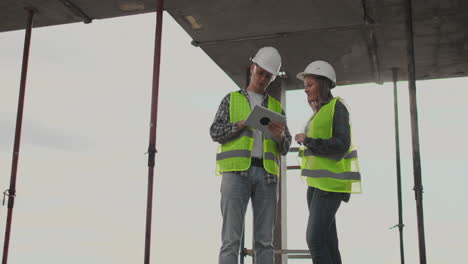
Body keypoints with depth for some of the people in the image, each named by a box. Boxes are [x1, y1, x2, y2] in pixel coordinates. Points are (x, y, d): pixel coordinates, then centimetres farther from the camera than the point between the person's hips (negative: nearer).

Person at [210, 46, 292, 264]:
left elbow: (284, 148, 13)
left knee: (264, 240, -1)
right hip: (236, 171, -3)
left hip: (266, 174, 3)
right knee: (231, 238, -10)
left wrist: (280, 135, -11)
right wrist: (244, 123, -13)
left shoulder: (276, 107, 20)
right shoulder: (231, 100, 14)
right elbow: (216, 132, 2)